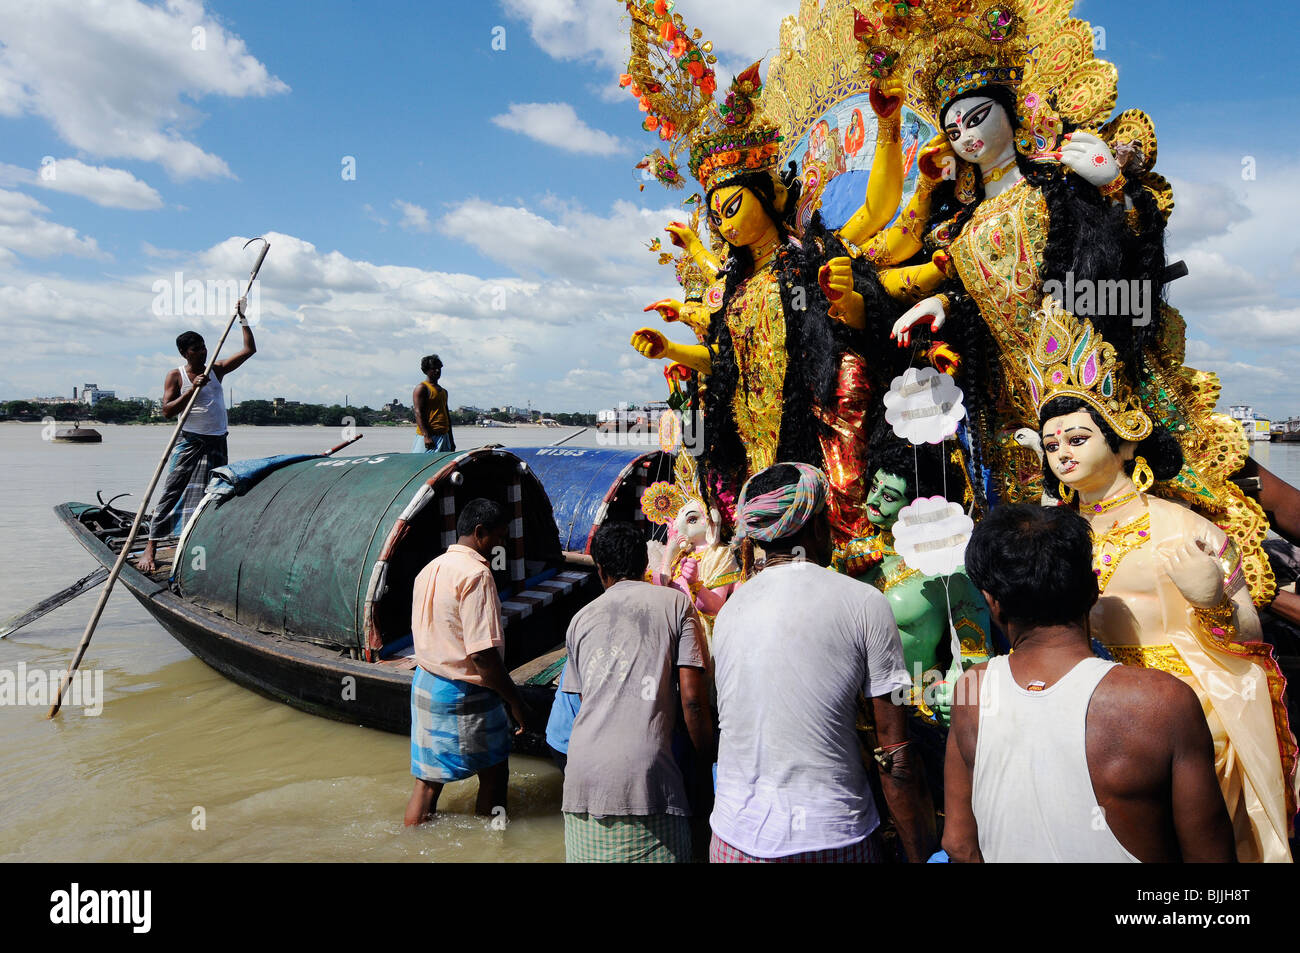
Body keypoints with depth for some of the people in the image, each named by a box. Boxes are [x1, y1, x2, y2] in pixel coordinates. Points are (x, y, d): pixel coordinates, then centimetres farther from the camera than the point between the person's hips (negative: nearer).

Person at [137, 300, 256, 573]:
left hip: (217, 443, 4)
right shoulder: (175, 376, -1)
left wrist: (243, 319, 1)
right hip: (189, 442, -4)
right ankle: (151, 548, -5)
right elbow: (167, 411, -12)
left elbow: (249, 349, 8)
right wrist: (193, 389, -21)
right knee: (172, 492, -7)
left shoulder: (216, 369, 8)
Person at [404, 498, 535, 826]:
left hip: (425, 685, 8)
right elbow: (482, 654, -25)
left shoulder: (430, 569, 8)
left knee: (428, 779, 14)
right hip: (464, 693, -8)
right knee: (494, 773, 12)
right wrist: (517, 703, -17)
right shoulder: (475, 574, -20)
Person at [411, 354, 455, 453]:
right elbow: (418, 413, -13)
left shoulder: (443, 391, 21)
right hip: (428, 436, -8)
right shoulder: (421, 388, -4)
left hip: (444, 436, 8)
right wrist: (426, 436, -23)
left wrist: (451, 440, 21)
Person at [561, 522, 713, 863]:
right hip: (646, 772, -4)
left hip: (583, 774, 4)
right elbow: (692, 700, 1)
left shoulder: (580, 619, 18)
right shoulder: (676, 603, 8)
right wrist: (706, 760, 11)